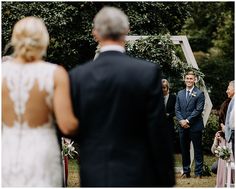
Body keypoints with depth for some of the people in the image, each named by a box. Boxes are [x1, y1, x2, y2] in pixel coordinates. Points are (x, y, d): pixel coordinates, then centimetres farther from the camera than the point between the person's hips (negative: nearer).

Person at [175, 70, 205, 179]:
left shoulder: (199, 94, -2)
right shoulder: (180, 94, 14)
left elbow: (198, 110, -9)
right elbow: (177, 109, 10)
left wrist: (187, 121, -14)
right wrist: (181, 121, -7)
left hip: (195, 126, -5)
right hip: (183, 127, 5)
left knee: (197, 150, 0)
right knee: (184, 150, 9)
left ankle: (198, 173, 3)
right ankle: (186, 172, 17)